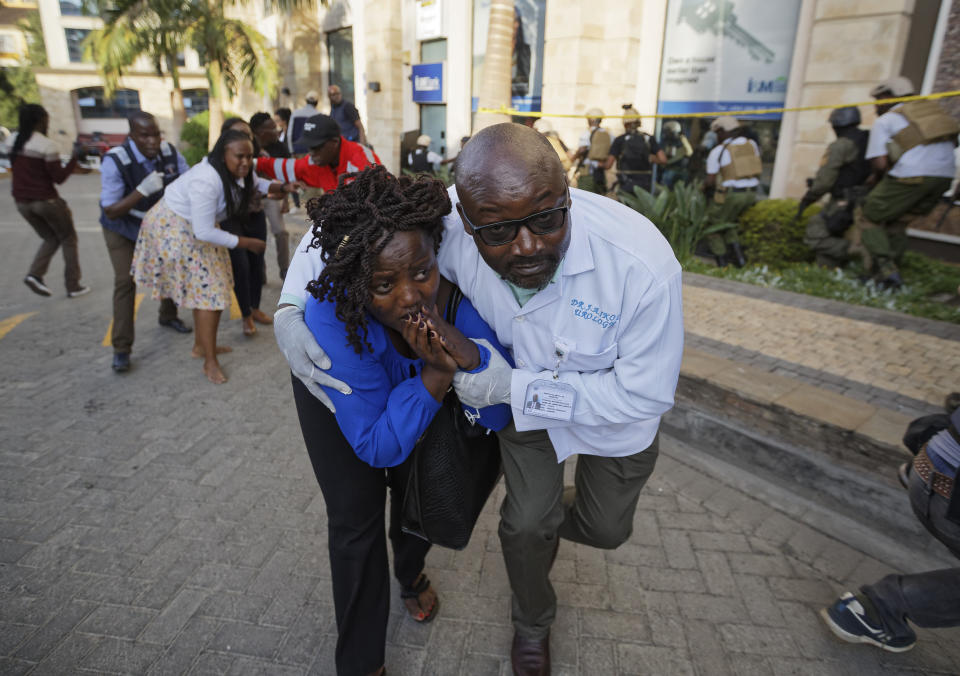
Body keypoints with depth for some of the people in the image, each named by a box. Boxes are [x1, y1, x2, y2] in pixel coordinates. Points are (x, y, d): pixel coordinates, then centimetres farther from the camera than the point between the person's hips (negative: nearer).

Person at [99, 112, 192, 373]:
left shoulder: (169, 152, -20)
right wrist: (142, 190, -44)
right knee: (126, 281, -12)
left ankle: (168, 316, 37)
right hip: (122, 227, -4)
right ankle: (121, 349, -6)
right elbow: (111, 212, -31)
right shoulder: (115, 161, -31)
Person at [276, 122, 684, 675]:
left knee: (606, 529, 19)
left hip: (617, 408, 0)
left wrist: (516, 388, -35)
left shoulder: (643, 263, -41)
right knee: (525, 524, 9)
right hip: (525, 389, 1)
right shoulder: (447, 225, -33)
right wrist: (291, 308, -31)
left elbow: (647, 392, -29)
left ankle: (552, 519, 58)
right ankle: (533, 623, 44)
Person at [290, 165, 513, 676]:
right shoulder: (332, 312, -42)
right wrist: (438, 375, -46)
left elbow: (499, 418, -27)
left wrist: (467, 353, -46)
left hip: (417, 385, 3)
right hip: (334, 397, -2)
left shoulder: (459, 291, -35)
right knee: (357, 519, -1)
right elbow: (378, 447, -34)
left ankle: (410, 572, 53)